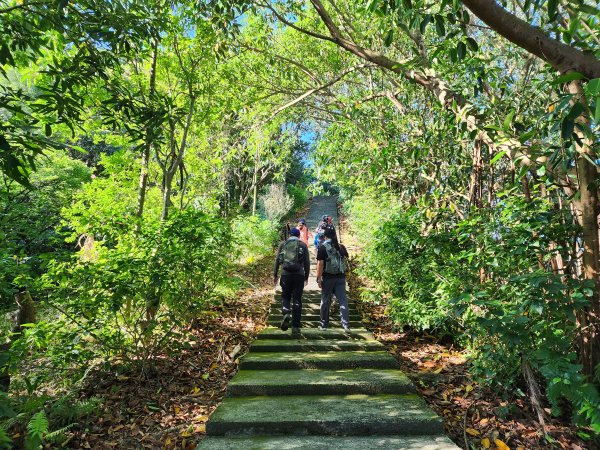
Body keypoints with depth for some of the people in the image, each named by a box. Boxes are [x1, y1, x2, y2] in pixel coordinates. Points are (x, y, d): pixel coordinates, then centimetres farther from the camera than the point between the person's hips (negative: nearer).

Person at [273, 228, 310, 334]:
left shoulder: (283, 244, 9)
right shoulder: (303, 245, 8)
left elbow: (277, 260, 5)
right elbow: (307, 262, 5)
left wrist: (275, 275, 10)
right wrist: (306, 277, 14)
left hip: (285, 274, 0)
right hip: (299, 275, 0)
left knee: (285, 297, 15)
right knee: (297, 300, 5)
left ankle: (286, 313, -14)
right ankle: (295, 326, 6)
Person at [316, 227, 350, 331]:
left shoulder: (323, 247, -8)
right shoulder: (341, 247, 5)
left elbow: (320, 264, -13)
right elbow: (346, 258, 21)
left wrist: (318, 278, -11)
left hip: (328, 277, -3)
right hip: (341, 277, 3)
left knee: (325, 301, 10)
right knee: (343, 300, 4)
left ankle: (324, 324, 20)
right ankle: (346, 324, -1)